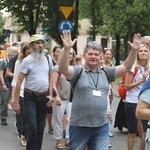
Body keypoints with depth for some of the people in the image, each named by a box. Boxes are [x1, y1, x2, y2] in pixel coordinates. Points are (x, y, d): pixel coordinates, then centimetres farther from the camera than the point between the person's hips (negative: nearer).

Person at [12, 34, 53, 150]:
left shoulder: (48, 59, 4)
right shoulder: (27, 61, -9)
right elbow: (19, 82, -10)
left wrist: (50, 95, 4)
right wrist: (16, 102, -13)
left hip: (44, 97, 4)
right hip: (30, 97, -4)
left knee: (40, 127, 8)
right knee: (32, 126, -10)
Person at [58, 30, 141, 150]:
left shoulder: (106, 73, 9)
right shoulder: (78, 71, -4)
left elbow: (126, 67, 5)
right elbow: (63, 69, -22)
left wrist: (134, 50, -9)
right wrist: (67, 49, -36)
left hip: (102, 127, 3)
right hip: (79, 126, -3)